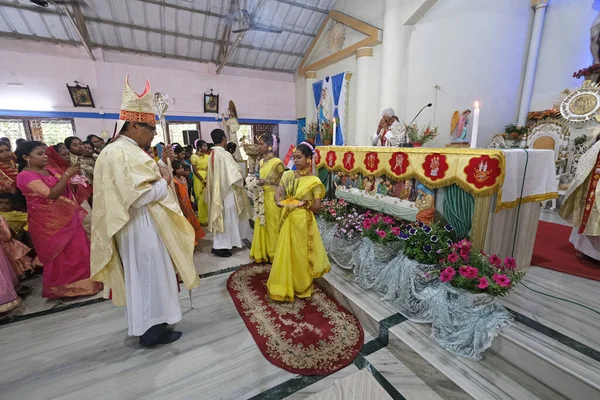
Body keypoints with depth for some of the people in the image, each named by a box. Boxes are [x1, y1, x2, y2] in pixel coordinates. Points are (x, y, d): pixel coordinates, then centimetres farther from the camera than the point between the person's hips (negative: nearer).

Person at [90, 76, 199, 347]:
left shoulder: (128, 150, 10)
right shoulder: (120, 153, -21)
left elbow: (143, 181, 15)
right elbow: (138, 197, -27)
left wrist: (160, 163, 5)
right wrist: (164, 181, -13)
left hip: (146, 225, 10)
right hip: (141, 228, -10)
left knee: (144, 276, 20)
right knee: (148, 277, 3)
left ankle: (147, 323, 37)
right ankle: (151, 330, 20)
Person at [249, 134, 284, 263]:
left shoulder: (277, 163, -13)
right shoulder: (262, 161, 10)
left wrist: (266, 181, -20)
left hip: (272, 198, -7)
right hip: (262, 197, 7)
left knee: (272, 226, 4)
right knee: (261, 225, 12)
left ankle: (273, 254, 21)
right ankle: (262, 253, 27)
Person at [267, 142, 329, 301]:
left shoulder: (314, 181, -9)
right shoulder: (288, 175, 3)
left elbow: (317, 208, -8)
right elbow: (277, 195, -3)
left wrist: (306, 203, -24)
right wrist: (281, 201, -23)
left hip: (303, 222, -4)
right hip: (287, 220, 4)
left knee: (300, 255, 9)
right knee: (286, 254, 12)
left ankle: (301, 287, 31)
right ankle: (285, 287, 31)